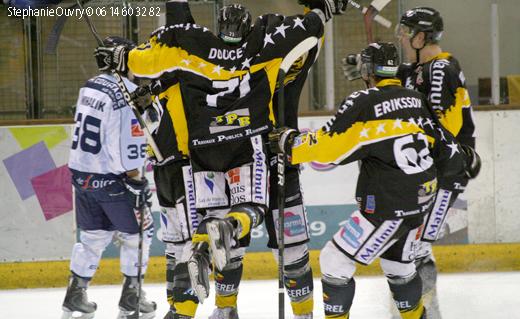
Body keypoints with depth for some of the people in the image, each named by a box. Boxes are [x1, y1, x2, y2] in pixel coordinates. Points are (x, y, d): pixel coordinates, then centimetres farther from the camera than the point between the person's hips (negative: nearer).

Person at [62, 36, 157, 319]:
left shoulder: (89, 87, 8)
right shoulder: (127, 94, -19)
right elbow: (127, 146, -21)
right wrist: (136, 181, -16)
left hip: (81, 173, 8)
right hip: (109, 179, -8)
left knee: (93, 234, 18)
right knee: (137, 231, 7)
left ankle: (75, 293, 19)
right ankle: (131, 296, 9)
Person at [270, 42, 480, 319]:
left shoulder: (363, 103, -12)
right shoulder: (418, 101, 8)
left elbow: (328, 147, -13)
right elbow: (443, 146, 14)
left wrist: (289, 142, 1)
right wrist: (464, 159, 34)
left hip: (388, 206, -8)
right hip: (421, 201, 8)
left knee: (335, 261, 0)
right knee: (398, 263, 26)